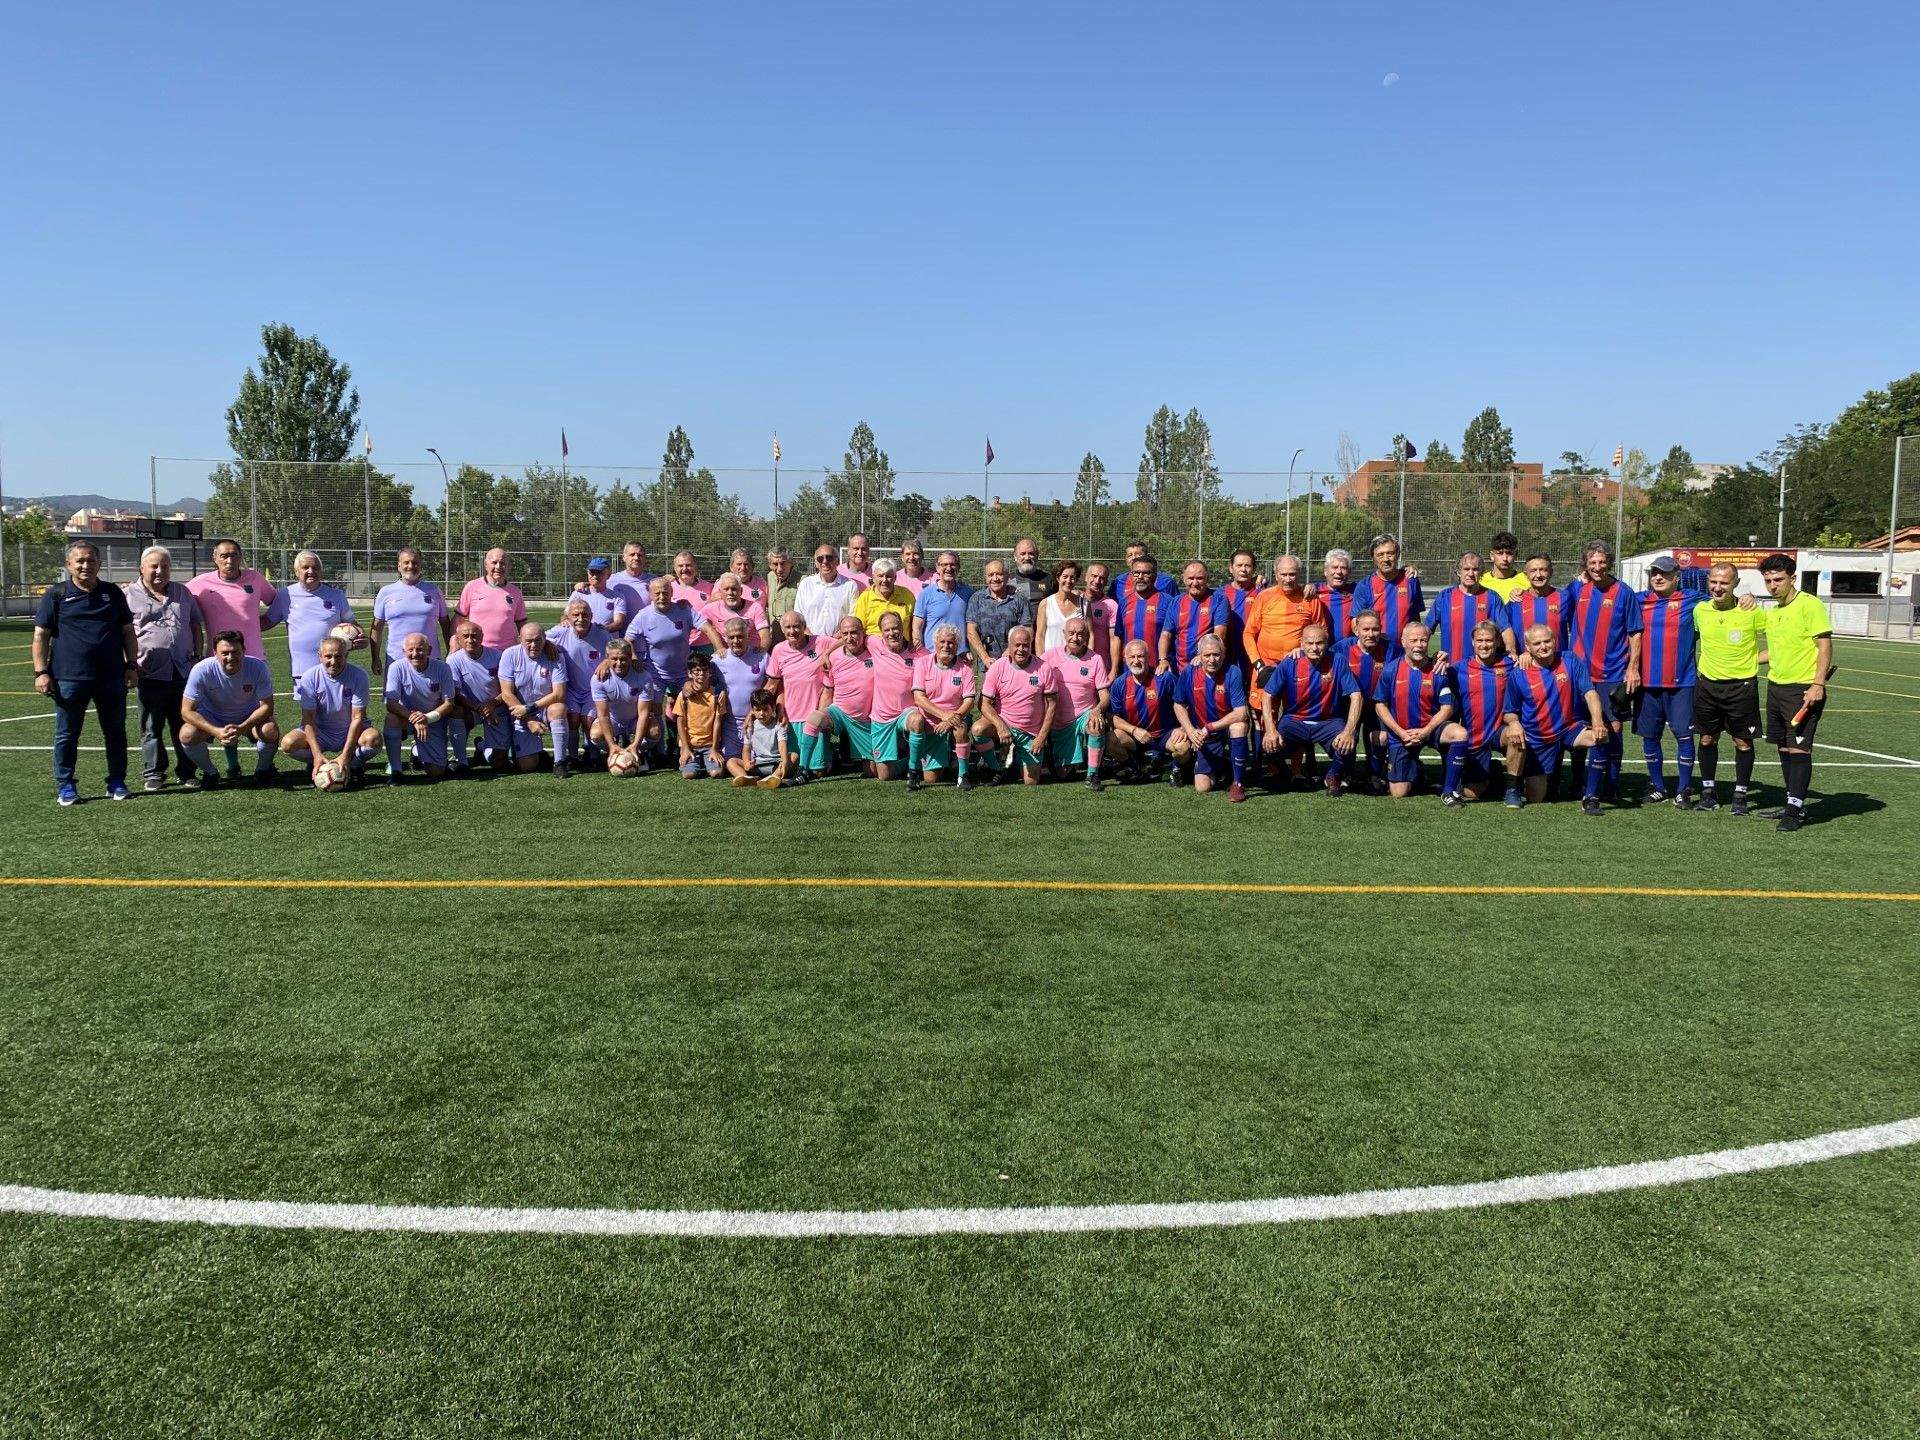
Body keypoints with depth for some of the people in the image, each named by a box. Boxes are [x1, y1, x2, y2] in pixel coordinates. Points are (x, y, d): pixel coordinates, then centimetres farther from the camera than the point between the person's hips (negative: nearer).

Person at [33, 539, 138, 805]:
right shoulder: (56, 595, 2)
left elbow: (127, 631, 14)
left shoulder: (112, 593, 10)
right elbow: (41, 636, 2)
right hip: (69, 679, -2)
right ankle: (65, 786, 14)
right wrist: (41, 672, -6)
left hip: (111, 677, 2)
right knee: (67, 734, 5)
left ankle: (117, 782, 18)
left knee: (116, 732, 8)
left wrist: (132, 665, 7)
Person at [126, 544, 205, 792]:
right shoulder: (129, 595, 3)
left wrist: (198, 653, 10)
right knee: (151, 728, 3)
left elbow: (196, 624, 21)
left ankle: (187, 772, 15)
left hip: (184, 671, 3)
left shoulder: (183, 592, 16)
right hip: (151, 673, -3)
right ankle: (153, 774, 11)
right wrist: (131, 664, -7)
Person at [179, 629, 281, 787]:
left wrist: (241, 728, -36)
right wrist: (216, 732, -35)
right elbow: (187, 711, -21)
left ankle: (262, 768, 1)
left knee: (270, 731, -31)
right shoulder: (201, 670, -25)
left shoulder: (258, 667, -25)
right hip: (212, 719, 1)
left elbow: (266, 706, -19)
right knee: (187, 735, -27)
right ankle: (209, 772, 2)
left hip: (249, 718, -1)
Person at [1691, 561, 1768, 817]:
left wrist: (1757, 658, -8)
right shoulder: (1700, 610, 0)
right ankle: (1708, 792, 20)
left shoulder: (1752, 612, -11)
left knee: (1743, 741, 3)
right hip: (1707, 683, 3)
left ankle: (1741, 796, 14)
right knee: (1707, 739, 8)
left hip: (1741, 685, -3)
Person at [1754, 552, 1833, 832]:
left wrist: (1817, 684, -20)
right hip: (1776, 687, 8)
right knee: (1784, 748, 10)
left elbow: (1825, 646, -13)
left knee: (1798, 748, -9)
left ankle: (1795, 810, -5)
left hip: (1803, 690, -8)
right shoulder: (1771, 611, 13)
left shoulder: (1810, 604, -10)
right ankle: (1793, 805, 17)